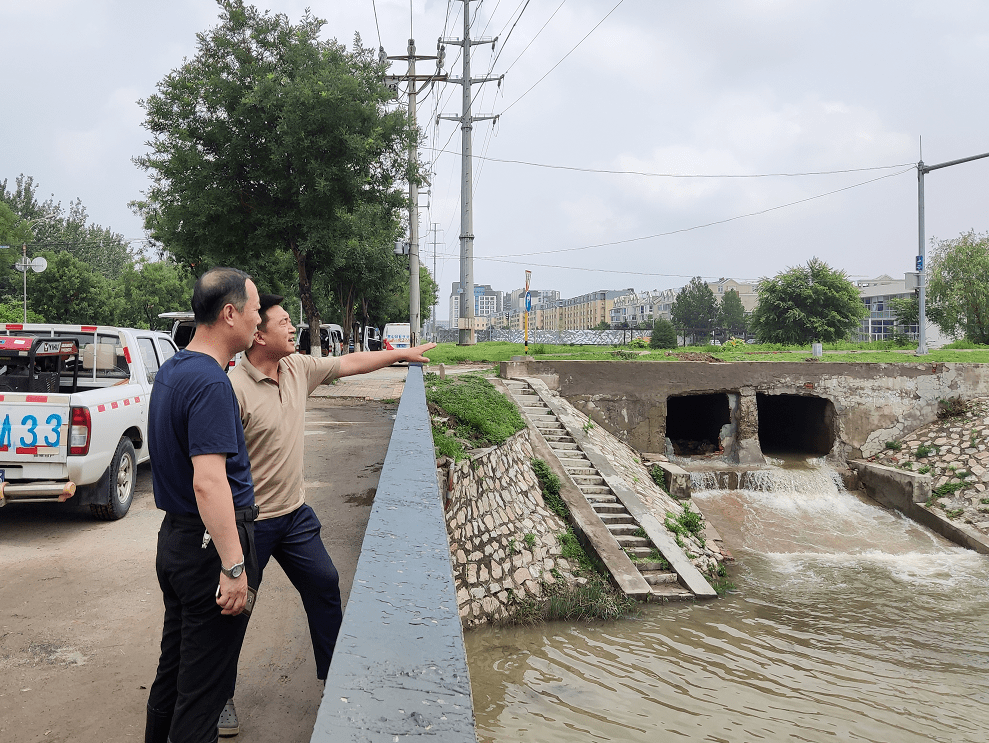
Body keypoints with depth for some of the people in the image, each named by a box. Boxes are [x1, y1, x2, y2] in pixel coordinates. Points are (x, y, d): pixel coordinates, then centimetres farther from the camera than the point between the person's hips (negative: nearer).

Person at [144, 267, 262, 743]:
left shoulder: (171, 370, 9)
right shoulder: (210, 382, -23)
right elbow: (208, 482, -29)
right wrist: (233, 566, -27)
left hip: (174, 538, 10)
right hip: (210, 544, -10)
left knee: (174, 662, 23)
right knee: (204, 679, 4)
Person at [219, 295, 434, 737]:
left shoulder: (298, 368, 0)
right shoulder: (233, 389, -23)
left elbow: (351, 363, 13)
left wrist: (404, 354, 17)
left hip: (295, 513, 7)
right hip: (250, 522, -7)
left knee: (325, 586, 15)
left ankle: (334, 675, 34)